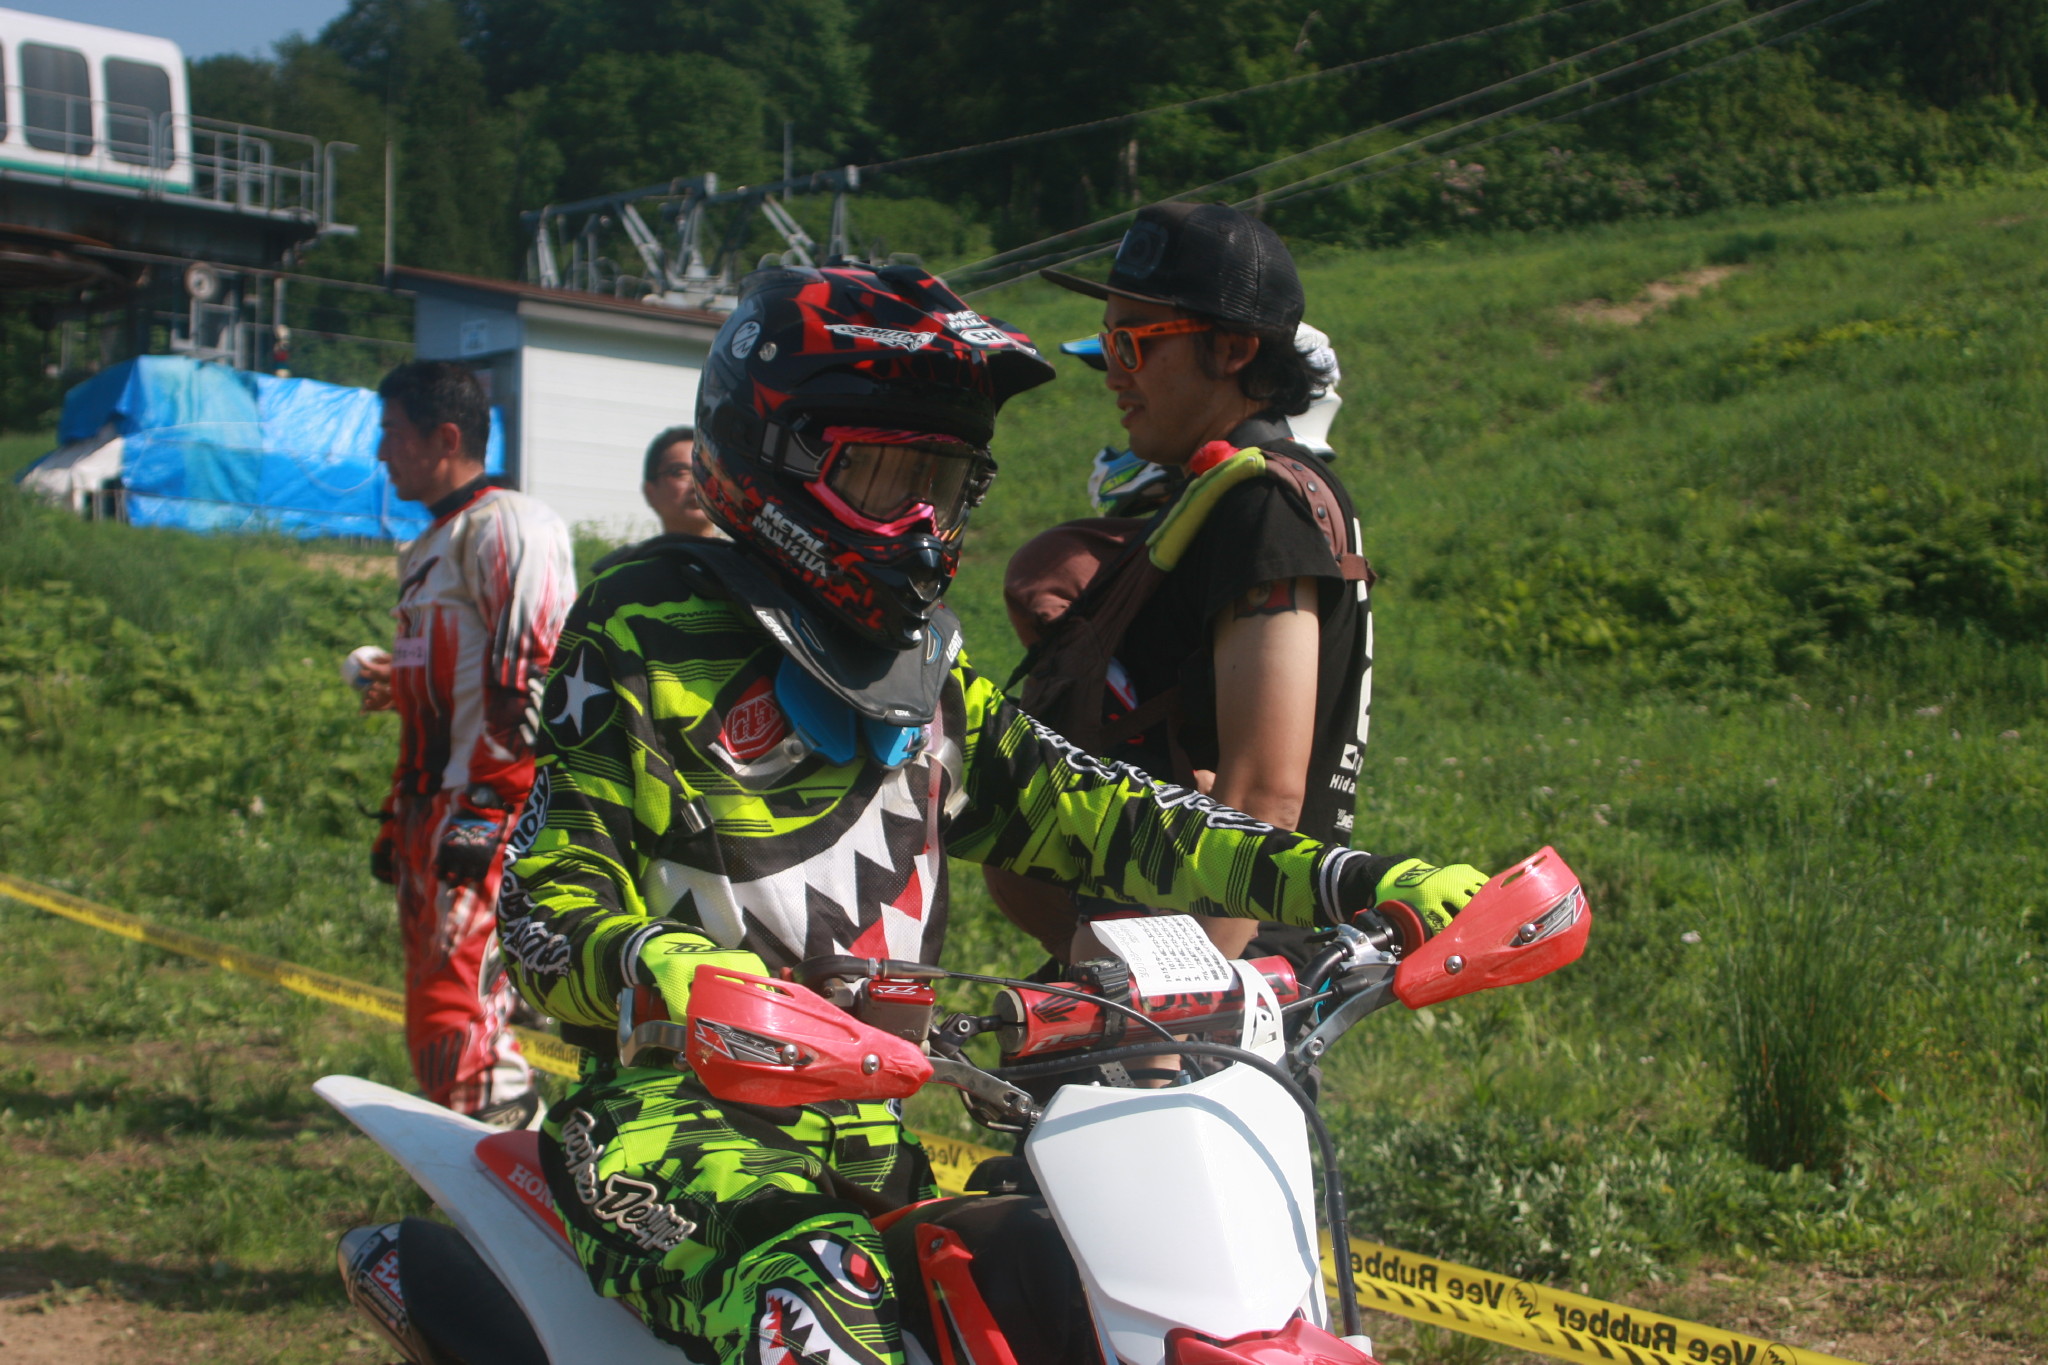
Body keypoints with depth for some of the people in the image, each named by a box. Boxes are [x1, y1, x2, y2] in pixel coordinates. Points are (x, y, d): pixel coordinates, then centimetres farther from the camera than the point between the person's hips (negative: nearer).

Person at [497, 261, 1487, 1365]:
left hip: (895, 1100, 7)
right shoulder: (651, 641, -5)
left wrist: (1343, 880, 1)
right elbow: (547, 913, -10)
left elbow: (1081, 812, 11)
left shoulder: (924, 668, 17)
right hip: (688, 1102, -7)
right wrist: (656, 963, -35)